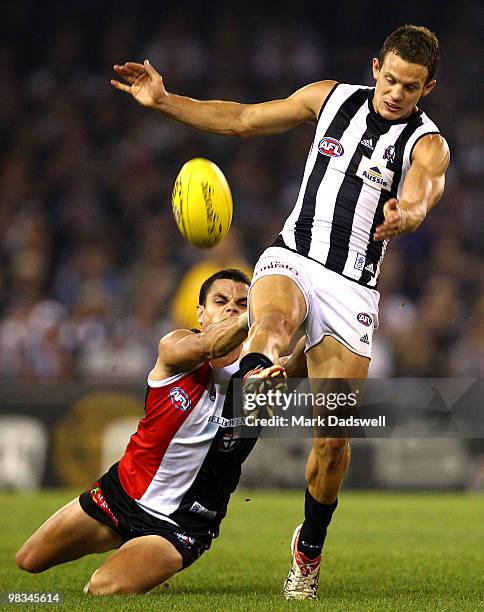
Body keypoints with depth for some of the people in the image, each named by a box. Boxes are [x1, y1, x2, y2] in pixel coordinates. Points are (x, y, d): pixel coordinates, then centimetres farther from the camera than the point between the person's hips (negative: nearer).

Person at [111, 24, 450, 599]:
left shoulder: (427, 145, -5)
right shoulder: (331, 97, 5)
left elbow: (421, 196, -28)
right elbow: (241, 119, 12)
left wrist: (404, 217, -52)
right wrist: (164, 100, 3)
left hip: (352, 288, -2)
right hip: (291, 258, 2)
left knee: (333, 437, 0)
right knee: (272, 321, -36)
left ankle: (309, 546, 20)